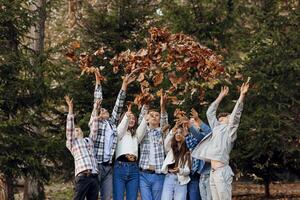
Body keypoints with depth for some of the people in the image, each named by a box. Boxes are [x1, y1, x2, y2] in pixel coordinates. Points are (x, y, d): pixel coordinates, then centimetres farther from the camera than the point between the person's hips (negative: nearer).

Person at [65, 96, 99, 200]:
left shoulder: (89, 140, 28)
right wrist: (70, 108, 3)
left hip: (94, 177, 4)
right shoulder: (72, 143, 16)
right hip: (82, 177, -4)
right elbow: (70, 127, 8)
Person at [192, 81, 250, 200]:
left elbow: (236, 114, -10)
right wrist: (221, 97, 32)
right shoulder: (217, 128, 22)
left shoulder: (229, 130, 3)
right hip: (213, 172, 8)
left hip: (222, 172, -8)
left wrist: (242, 95, -17)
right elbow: (210, 113, 30)